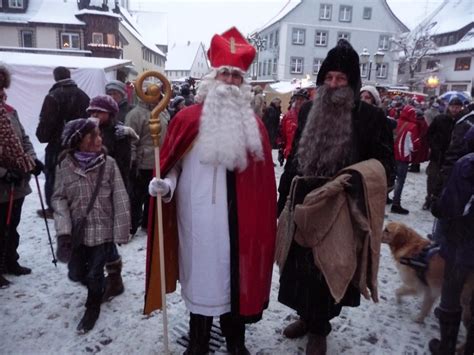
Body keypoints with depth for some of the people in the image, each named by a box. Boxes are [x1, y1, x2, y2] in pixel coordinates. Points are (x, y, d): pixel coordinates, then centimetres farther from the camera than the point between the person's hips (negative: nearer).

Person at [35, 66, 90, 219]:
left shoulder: (53, 96, -14)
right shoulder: (83, 96, 7)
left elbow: (46, 122, -16)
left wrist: (42, 136, 1)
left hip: (57, 145, -6)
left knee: (53, 177, 7)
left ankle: (53, 208, 13)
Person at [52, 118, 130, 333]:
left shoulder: (108, 163, -11)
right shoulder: (65, 165, -6)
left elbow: (120, 200, -10)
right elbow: (59, 198, -3)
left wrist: (120, 231, -11)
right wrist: (63, 230, -14)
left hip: (102, 230, -2)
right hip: (77, 231, 3)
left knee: (94, 274, 5)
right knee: (75, 274, 13)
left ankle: (93, 308, 34)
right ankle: (99, 287, 46)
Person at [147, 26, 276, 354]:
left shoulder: (254, 124, 9)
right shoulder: (188, 118, -2)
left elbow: (263, 177, 8)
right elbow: (172, 163, 3)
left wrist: (264, 212, 4)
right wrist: (165, 185, -17)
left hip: (240, 217, 3)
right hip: (200, 217, -2)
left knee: (238, 273, 13)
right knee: (202, 272, 8)